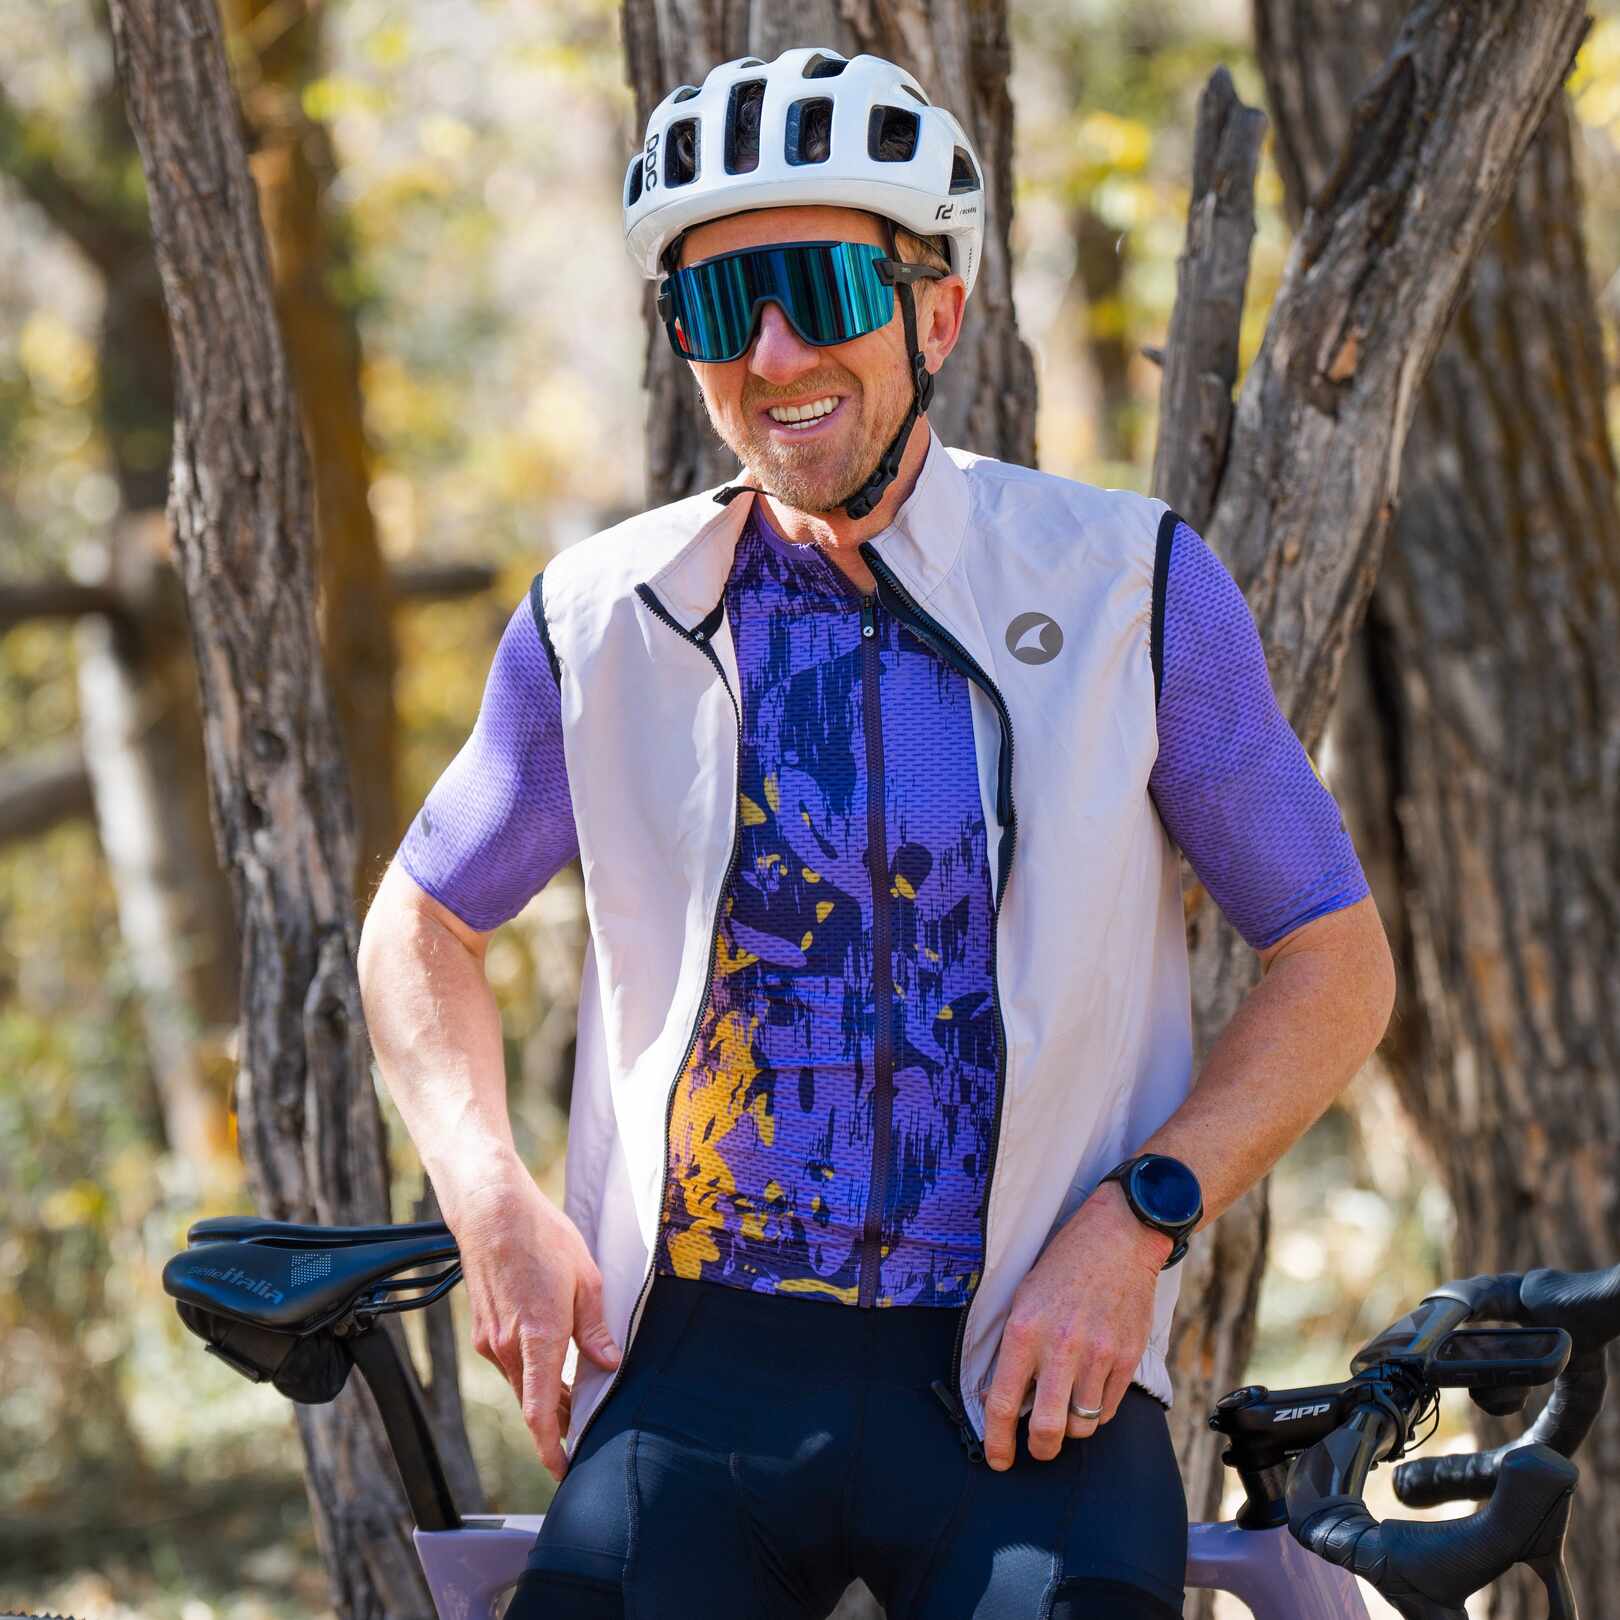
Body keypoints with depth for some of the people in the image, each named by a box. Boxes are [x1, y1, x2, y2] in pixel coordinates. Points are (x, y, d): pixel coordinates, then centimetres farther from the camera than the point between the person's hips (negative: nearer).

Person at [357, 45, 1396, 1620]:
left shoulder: (1130, 587, 2)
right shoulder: (604, 620, 5)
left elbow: (1336, 960, 7)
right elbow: (423, 917, 20)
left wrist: (1140, 1217, -7)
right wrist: (490, 1198, 3)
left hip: (1028, 1377, -1)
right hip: (698, 1370, 2)